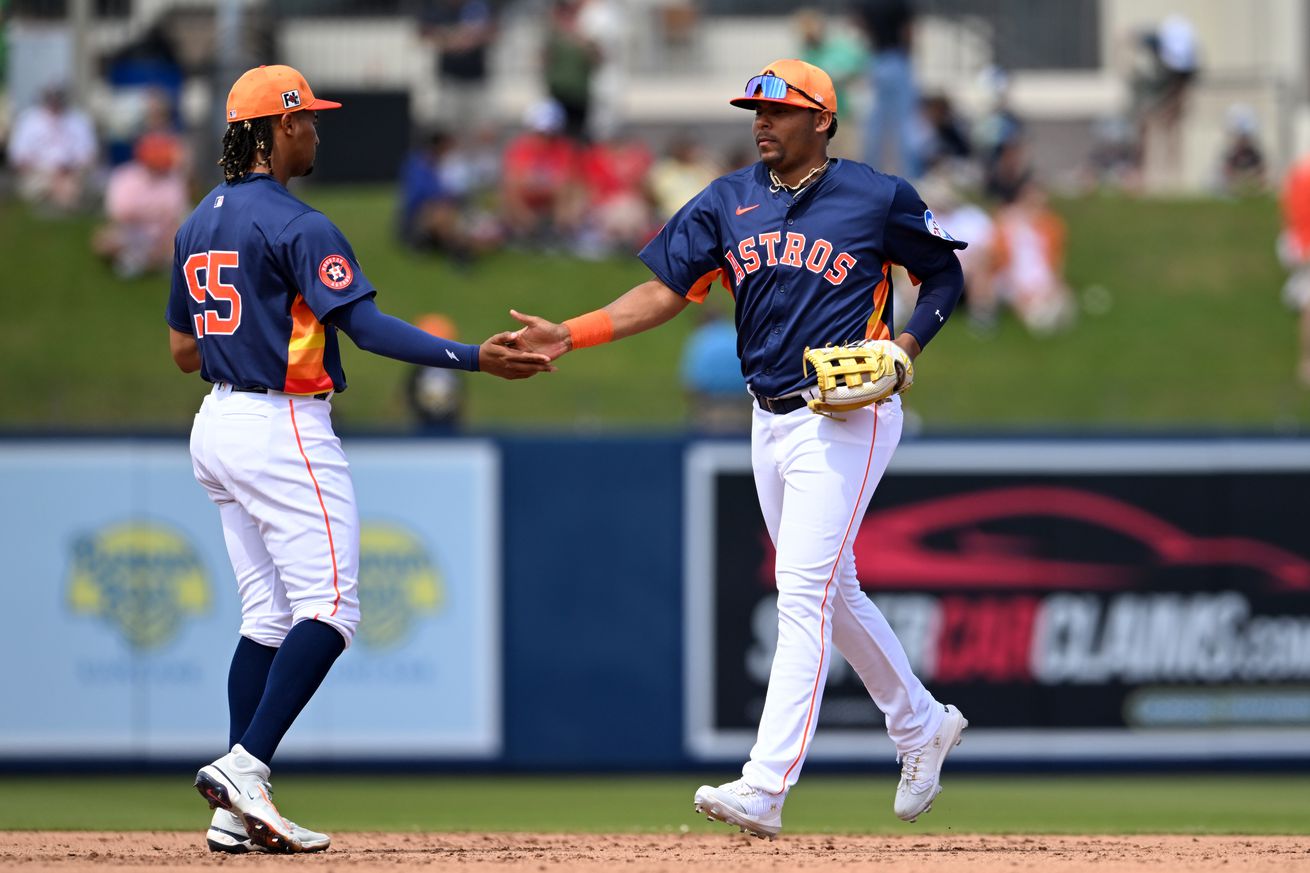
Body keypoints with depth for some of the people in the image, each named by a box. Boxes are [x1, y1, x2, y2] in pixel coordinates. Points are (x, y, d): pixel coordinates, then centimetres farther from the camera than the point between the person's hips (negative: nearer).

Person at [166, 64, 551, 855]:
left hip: (219, 427, 9)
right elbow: (366, 324, -21)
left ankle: (239, 814, 5)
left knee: (267, 617, 11)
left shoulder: (199, 225, 13)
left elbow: (183, 350, 18)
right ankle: (246, 767, -21)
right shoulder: (297, 226, -14)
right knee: (328, 610, -8)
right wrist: (473, 358, -25)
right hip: (285, 430, -9)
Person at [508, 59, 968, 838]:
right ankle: (923, 728, 35)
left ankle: (766, 788, -19)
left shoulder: (877, 198, -6)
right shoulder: (729, 202, 7)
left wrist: (905, 348, -11)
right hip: (771, 420, 7)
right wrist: (569, 335, -10)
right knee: (832, 594, 15)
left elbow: (946, 275, 5)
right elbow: (666, 291, 2)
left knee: (805, 594, -13)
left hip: (846, 418, -7)